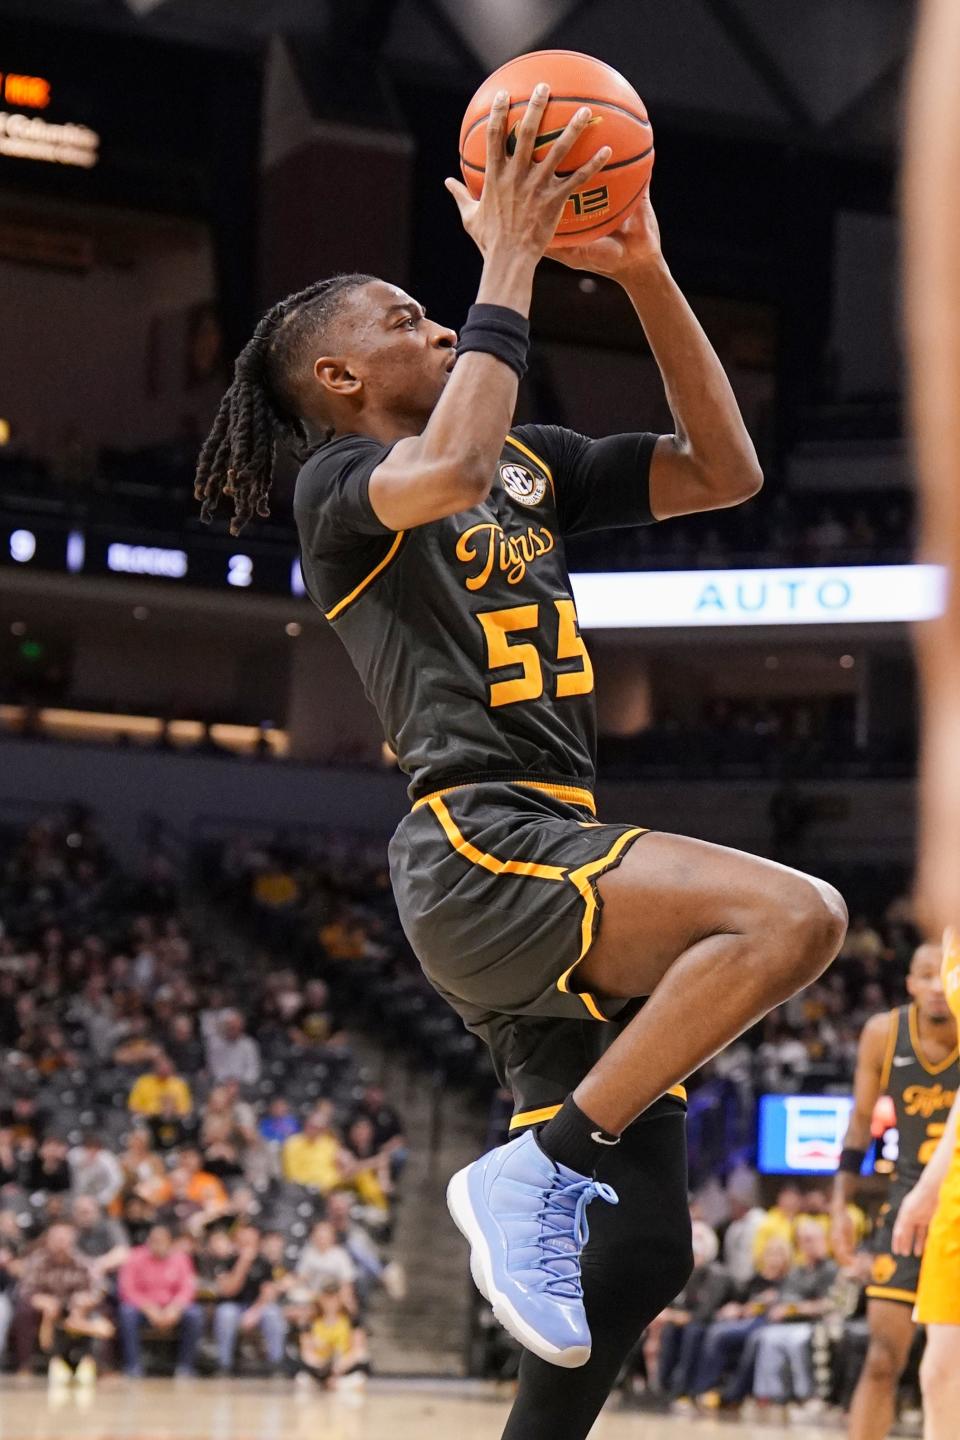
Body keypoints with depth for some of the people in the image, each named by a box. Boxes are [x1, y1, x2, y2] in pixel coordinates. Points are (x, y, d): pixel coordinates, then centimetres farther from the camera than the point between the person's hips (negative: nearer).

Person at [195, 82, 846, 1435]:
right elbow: (443, 476, -24)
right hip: (479, 852, -8)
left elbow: (724, 471, 17)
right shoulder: (340, 483, 0)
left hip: (559, 862, 8)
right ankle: (536, 1166, -20)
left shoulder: (534, 462, 22)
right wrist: (508, 264, -15)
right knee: (794, 915, -29)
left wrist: (645, 275, 8)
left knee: (641, 1253, 1)